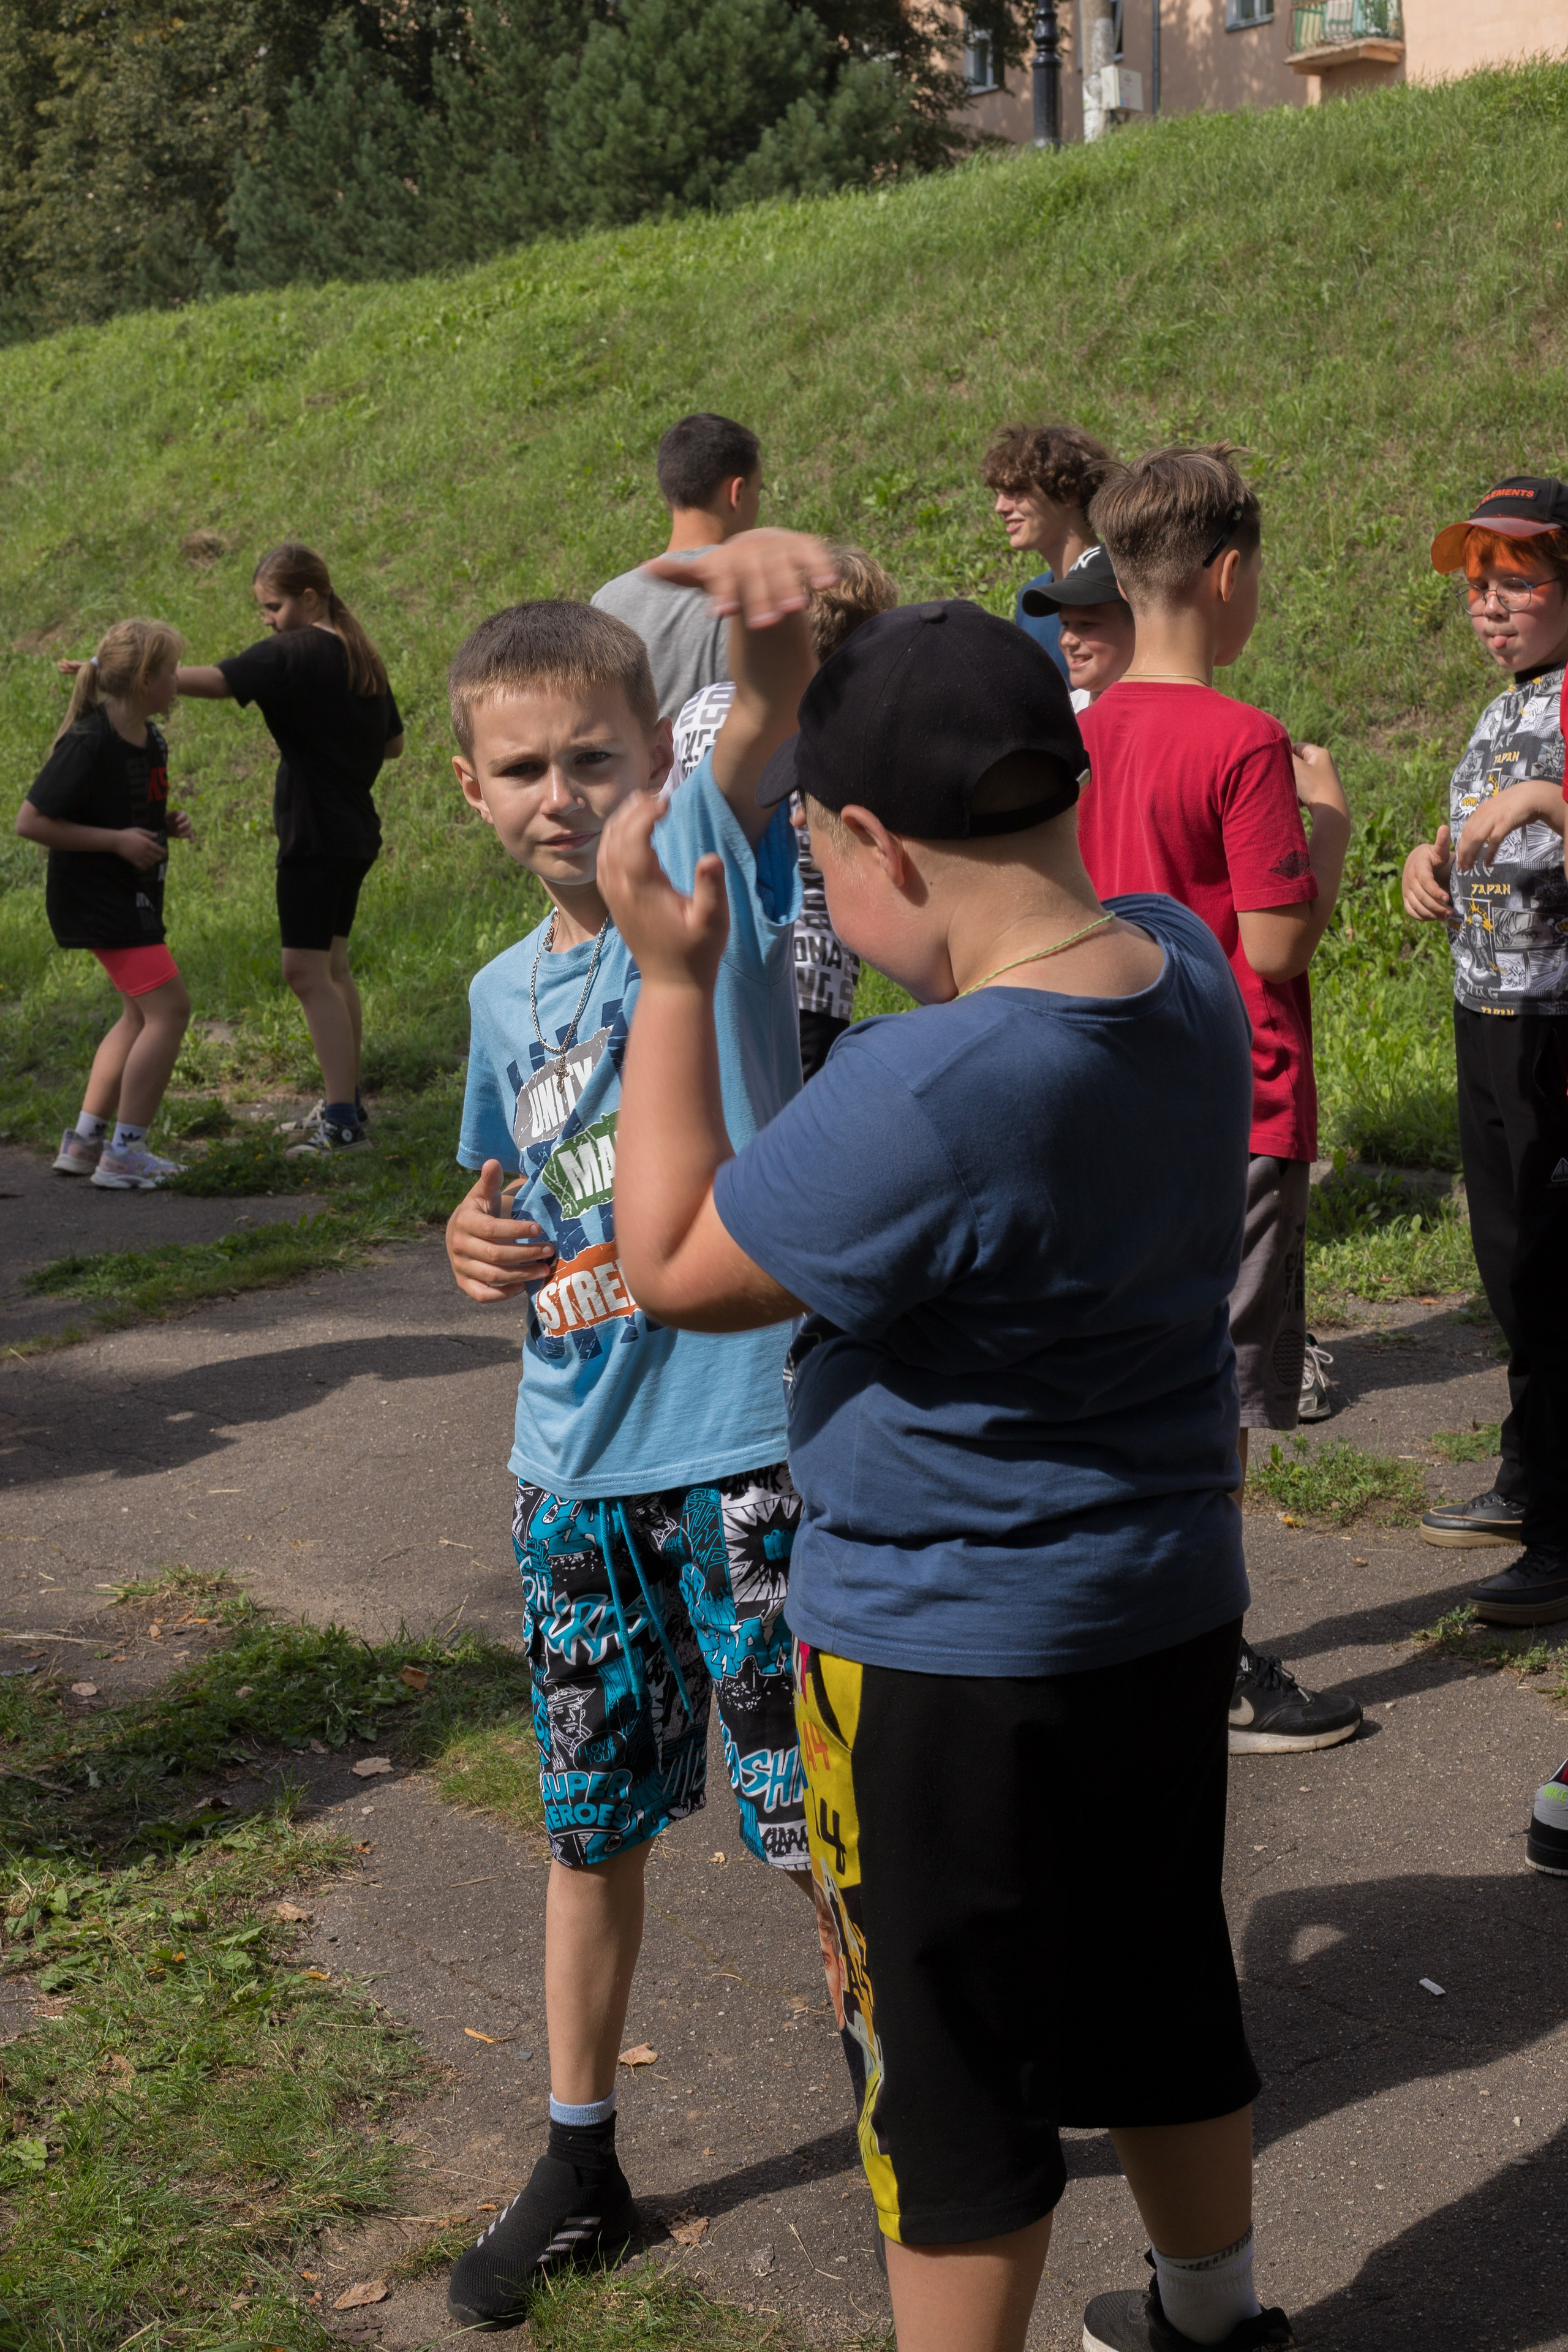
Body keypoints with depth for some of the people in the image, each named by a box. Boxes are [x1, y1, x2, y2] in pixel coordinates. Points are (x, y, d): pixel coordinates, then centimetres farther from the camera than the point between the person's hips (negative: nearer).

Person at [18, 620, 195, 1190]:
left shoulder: (150, 738, 5)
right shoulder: (89, 745, -22)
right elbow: (31, 822, -20)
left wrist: (168, 823, 2)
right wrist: (118, 840, -22)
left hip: (132, 894, 10)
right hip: (97, 898, -10)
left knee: (141, 1013, 16)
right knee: (168, 1008, -12)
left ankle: (84, 1141, 24)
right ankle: (123, 1154, -7)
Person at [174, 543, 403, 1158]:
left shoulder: (294, 655, -15)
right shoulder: (361, 656, 12)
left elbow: (216, 681, -28)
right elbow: (392, 744, 21)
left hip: (316, 833, -10)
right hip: (354, 831, 10)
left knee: (306, 970, -9)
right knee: (331, 967, 18)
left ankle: (342, 1122, -11)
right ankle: (346, 1102, 26)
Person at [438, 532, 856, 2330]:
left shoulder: (713, 860, -9)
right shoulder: (504, 994, 8)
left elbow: (768, 706, -31)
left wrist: (772, 590, -54)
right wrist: (478, 1244, -3)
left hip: (748, 1439, -6)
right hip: (575, 1461, 6)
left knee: (822, 1823, 5)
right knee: (589, 1823, 17)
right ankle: (580, 2167, 34)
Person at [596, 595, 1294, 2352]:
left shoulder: (926, 1098, -32)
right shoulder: (1184, 968, -7)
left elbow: (678, 1268, -18)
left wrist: (671, 981, -13)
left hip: (951, 1657, -8)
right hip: (1176, 1609, 8)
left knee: (953, 2068, 10)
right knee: (1163, 1996, 26)